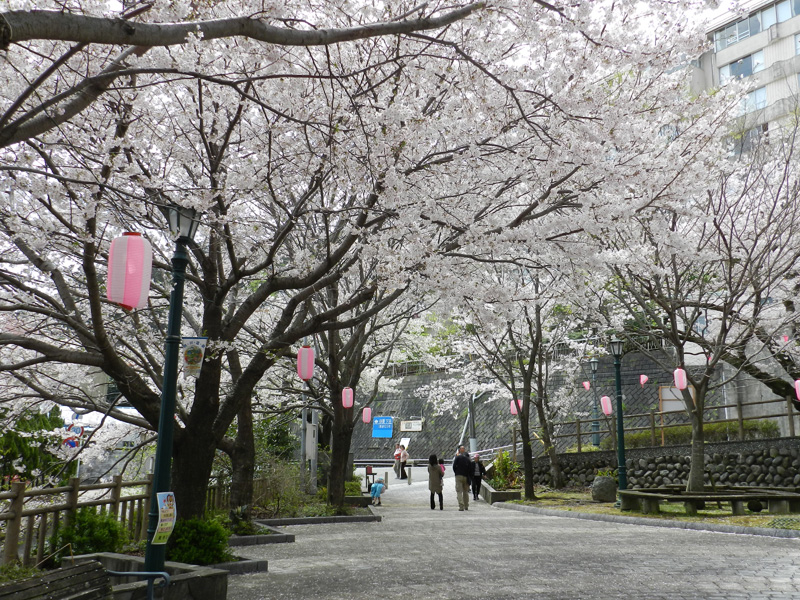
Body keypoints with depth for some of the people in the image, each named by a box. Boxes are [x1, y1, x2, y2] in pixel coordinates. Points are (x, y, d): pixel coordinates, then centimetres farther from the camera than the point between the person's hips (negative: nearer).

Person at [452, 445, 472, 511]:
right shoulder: (467, 458, 6)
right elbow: (471, 468, 4)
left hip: (459, 476, -4)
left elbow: (454, 466, -9)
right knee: (465, 492, 15)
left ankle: (461, 506, -17)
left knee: (459, 491, -5)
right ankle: (466, 506, 19)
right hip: (466, 477, 4)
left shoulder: (457, 457, -5)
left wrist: (456, 472, 6)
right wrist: (468, 474, 15)